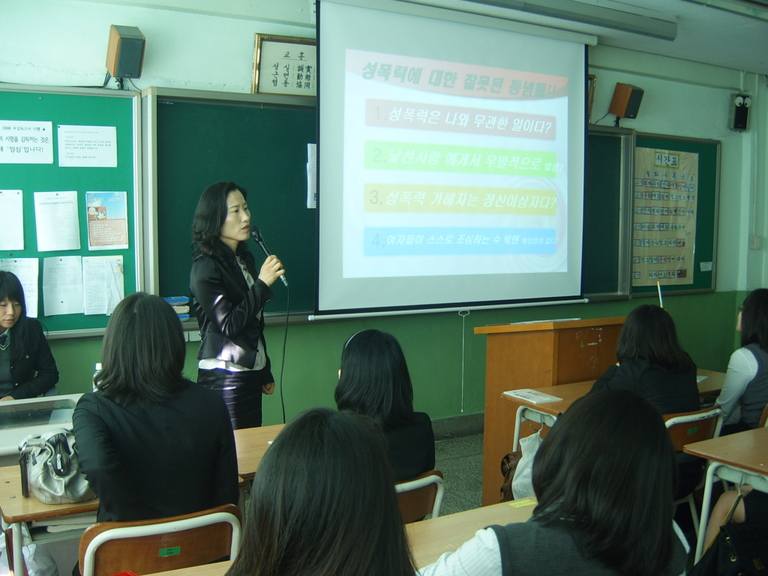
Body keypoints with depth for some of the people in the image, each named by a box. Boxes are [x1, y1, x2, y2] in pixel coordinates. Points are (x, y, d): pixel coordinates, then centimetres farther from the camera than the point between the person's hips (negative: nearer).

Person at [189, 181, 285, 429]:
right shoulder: (206, 267, -13)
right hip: (224, 378, -8)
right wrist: (262, 283, -19)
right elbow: (229, 325, -19)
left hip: (250, 374, 8)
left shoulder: (245, 259, 11)